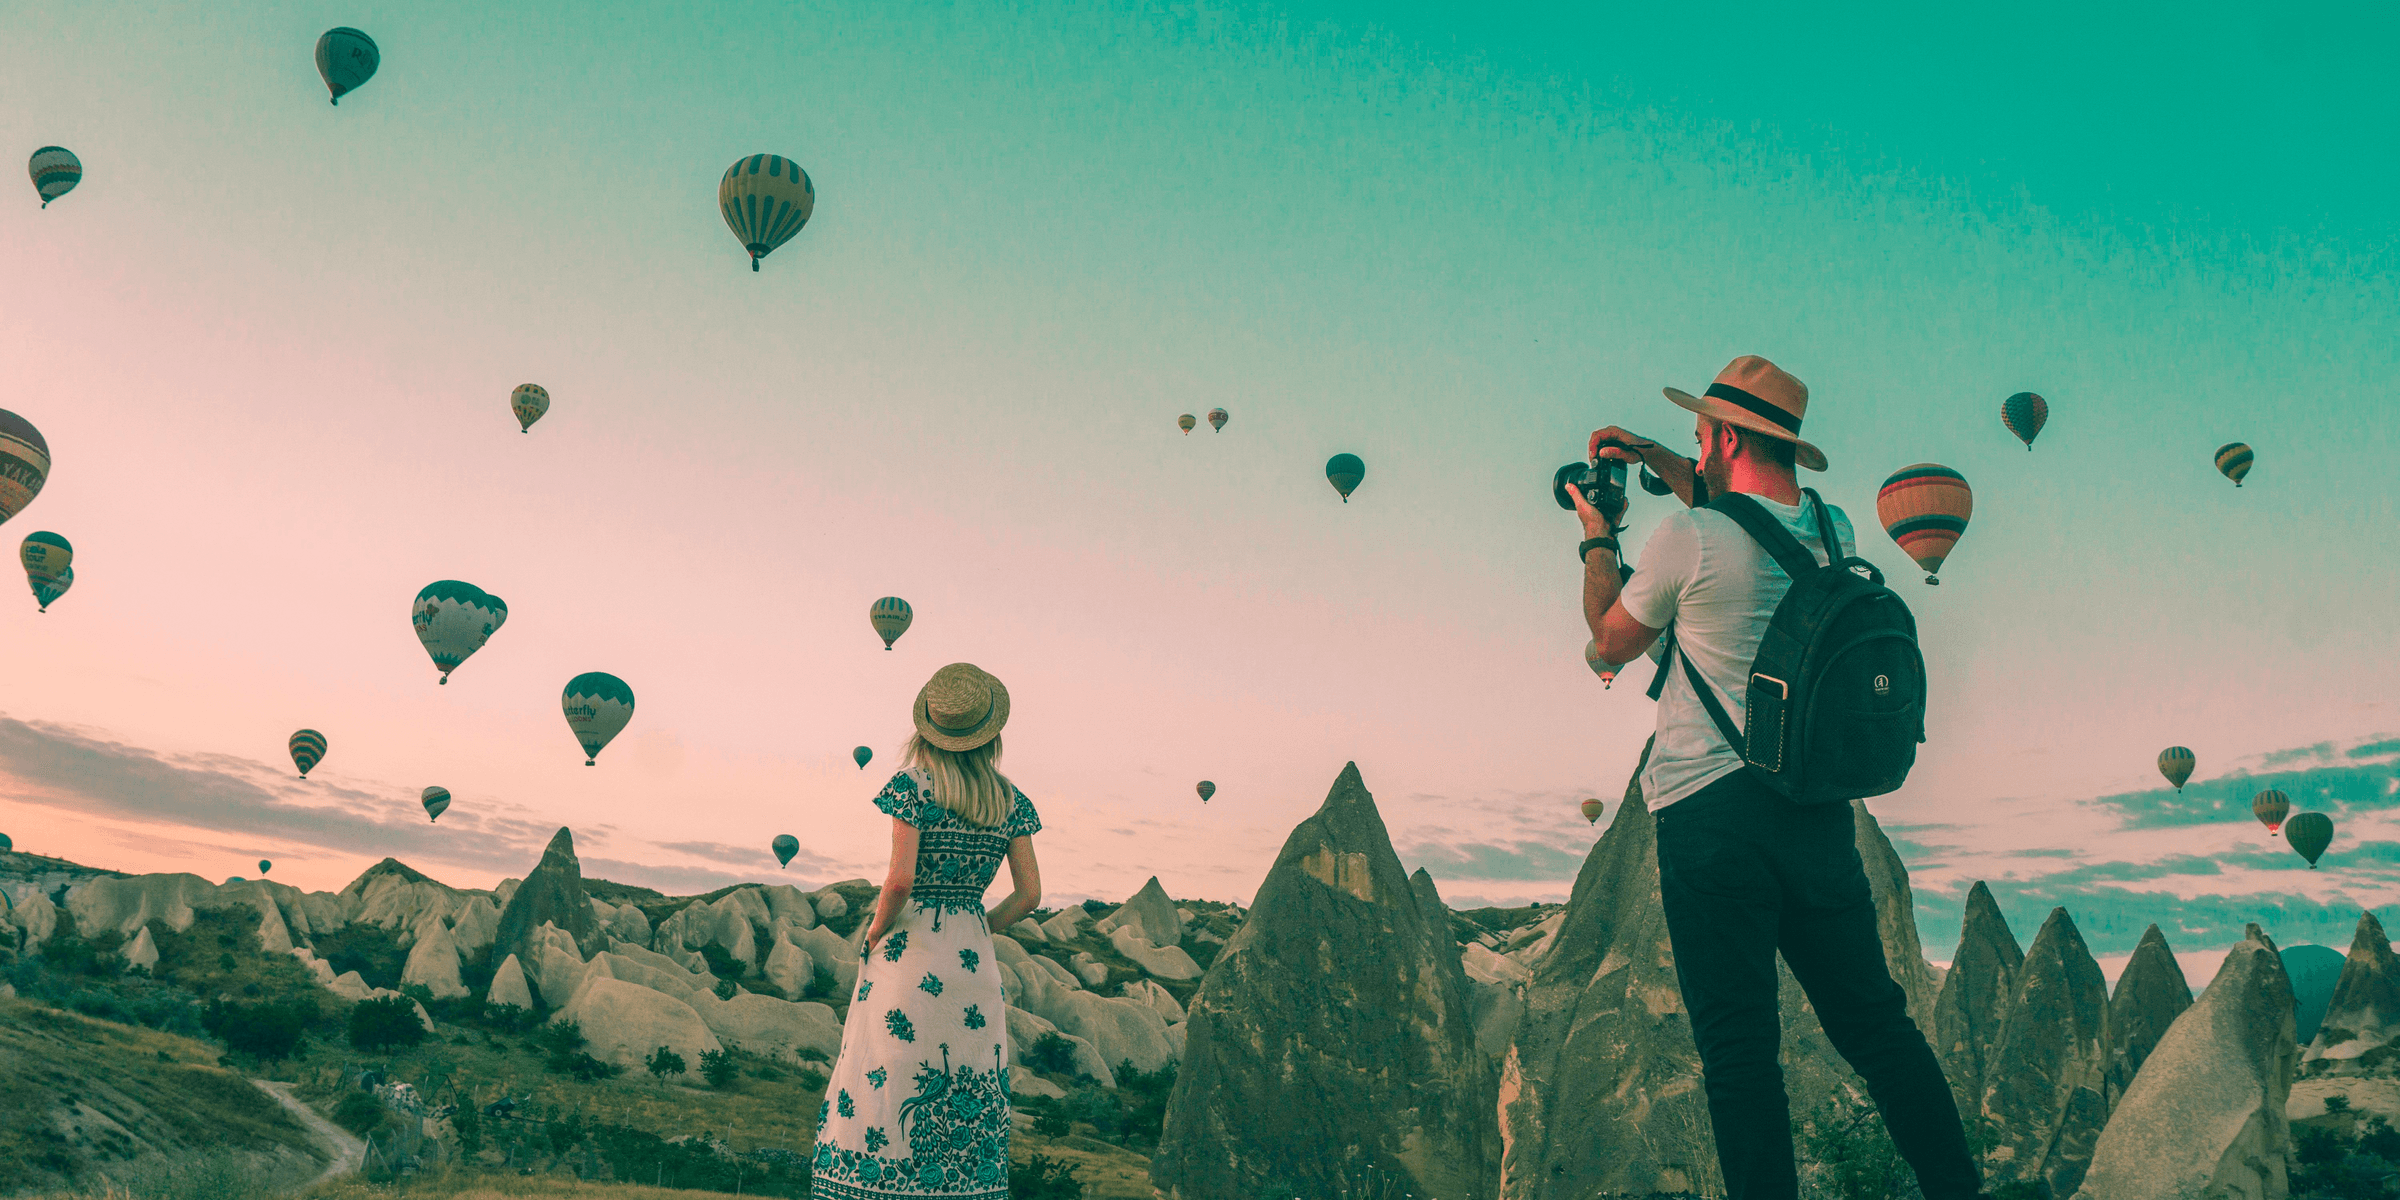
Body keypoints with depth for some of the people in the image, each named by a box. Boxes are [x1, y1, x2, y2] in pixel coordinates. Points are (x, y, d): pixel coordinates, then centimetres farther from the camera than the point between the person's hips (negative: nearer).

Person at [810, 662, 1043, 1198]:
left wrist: (875, 933, -2)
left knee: (884, 1091, 1)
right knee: (964, 1106, 9)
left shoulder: (914, 785, -8)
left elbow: (900, 879, -18)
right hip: (974, 960, 4)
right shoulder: (1011, 801, 5)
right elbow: (1029, 895, 3)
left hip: (908, 955, -4)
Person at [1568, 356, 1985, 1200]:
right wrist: (1673, 471, 28)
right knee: (1875, 1021, 15)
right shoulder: (1833, 533, 7)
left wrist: (1598, 538, 19)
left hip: (1710, 808, -6)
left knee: (1738, 1044, -2)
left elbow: (1612, 640, 5)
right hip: (1820, 807, 6)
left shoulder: (1689, 538, -11)